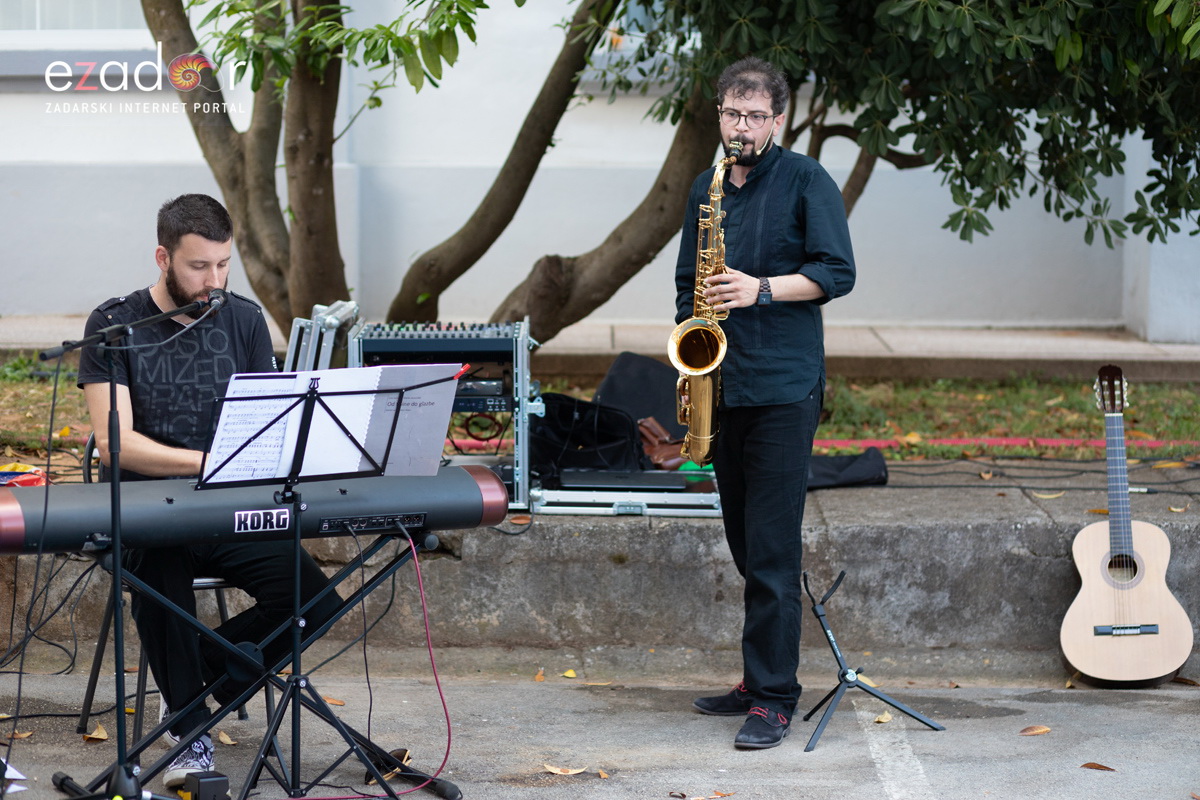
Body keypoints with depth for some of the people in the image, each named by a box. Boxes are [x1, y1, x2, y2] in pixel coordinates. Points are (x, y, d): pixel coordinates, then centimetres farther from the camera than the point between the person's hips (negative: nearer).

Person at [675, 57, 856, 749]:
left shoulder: (806, 181, -2)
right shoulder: (706, 188, 16)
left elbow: (837, 273, -7)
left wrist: (761, 289, -18)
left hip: (783, 387, -6)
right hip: (722, 385, 6)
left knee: (772, 552, -9)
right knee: (747, 546, 12)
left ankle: (773, 699, -7)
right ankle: (761, 678, 20)